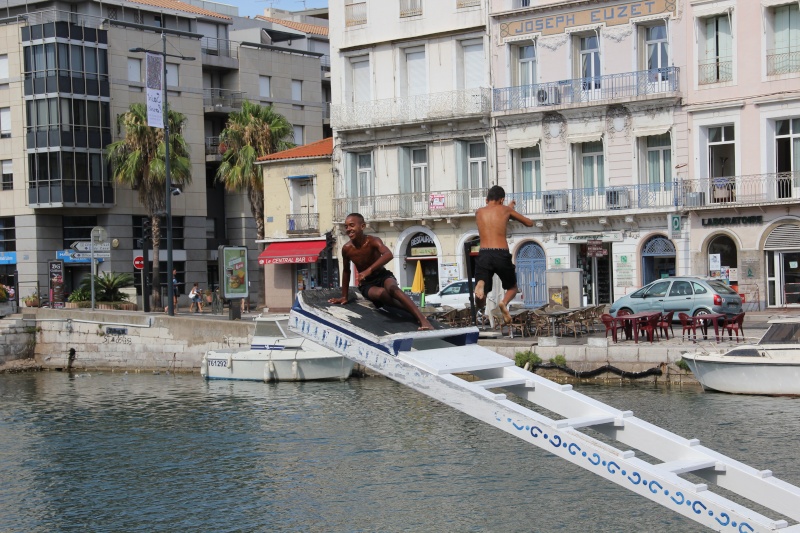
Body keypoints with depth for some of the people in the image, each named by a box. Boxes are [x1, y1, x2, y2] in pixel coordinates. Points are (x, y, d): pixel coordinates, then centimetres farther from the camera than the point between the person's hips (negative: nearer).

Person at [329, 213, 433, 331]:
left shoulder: (373, 241, -21)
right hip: (366, 284, 2)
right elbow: (346, 271, 7)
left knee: (392, 289, -36)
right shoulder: (346, 249, -11)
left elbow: (388, 254, -42)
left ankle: (423, 320, -46)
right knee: (381, 293, -34)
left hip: (383, 276, -2)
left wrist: (369, 270, -53)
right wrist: (344, 296, 13)